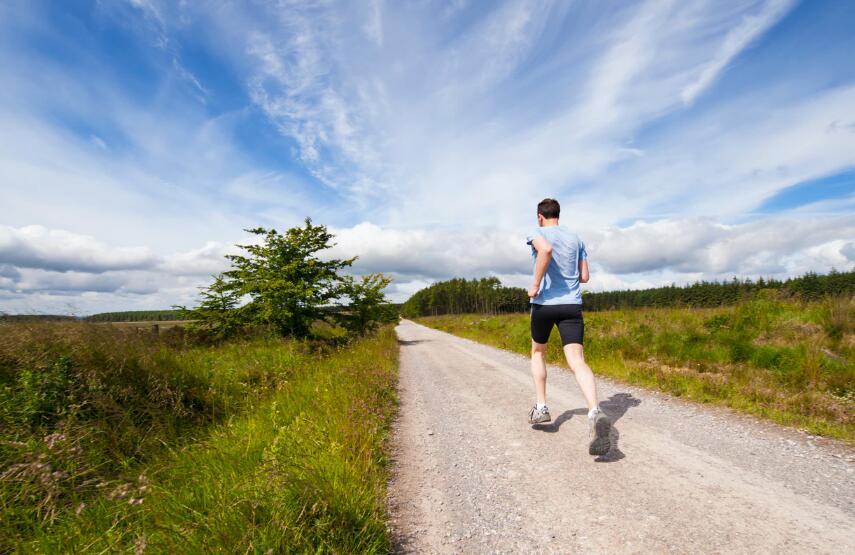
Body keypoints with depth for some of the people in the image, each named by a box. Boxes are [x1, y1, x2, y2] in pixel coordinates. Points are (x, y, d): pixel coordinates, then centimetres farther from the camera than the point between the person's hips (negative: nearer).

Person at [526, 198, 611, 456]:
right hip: (572, 304, 3)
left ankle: (541, 407, 19)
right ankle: (595, 413, -31)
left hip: (544, 303, -2)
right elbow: (585, 277, 15)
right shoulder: (576, 239, 16)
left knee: (538, 352, 20)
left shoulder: (537, 233, 1)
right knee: (577, 361, -8)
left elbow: (546, 249, -25)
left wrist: (535, 284, -17)